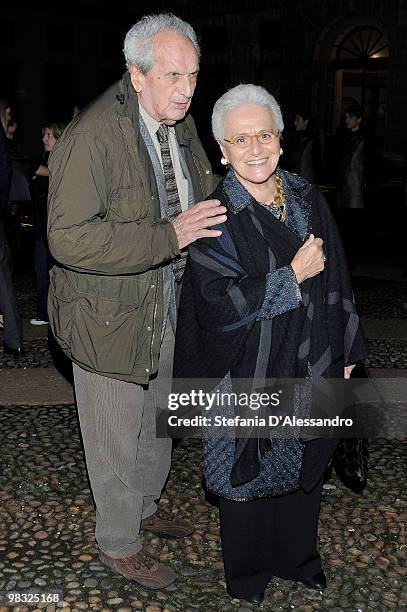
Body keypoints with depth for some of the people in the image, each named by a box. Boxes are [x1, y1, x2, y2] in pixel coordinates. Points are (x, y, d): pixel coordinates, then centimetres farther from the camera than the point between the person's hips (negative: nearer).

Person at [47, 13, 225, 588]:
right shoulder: (92, 136, -24)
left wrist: (221, 205, -3)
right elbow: (69, 238, -31)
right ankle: (118, 544, 34)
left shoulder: (182, 125, 2)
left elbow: (200, 194, 19)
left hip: (165, 311, 8)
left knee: (158, 423, 25)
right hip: (110, 319, -8)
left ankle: (145, 505, 51)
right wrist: (170, 235, -35)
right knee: (117, 442, 10)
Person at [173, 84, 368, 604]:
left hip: (310, 368, 5)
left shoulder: (308, 199, 1)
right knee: (251, 475, 12)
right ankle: (248, 574, 36)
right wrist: (292, 276, -19)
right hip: (249, 373, -4)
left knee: (303, 466, 19)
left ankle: (297, 558, 44)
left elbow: (335, 279, 7)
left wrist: (345, 351, 10)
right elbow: (220, 303, -21)